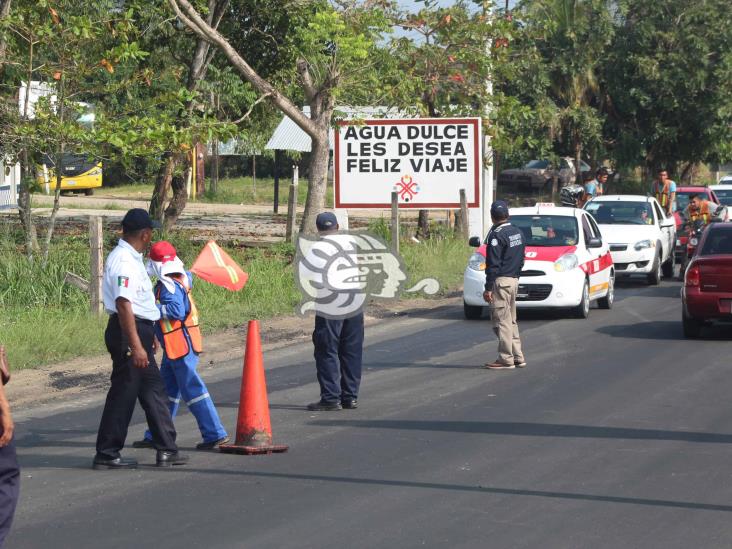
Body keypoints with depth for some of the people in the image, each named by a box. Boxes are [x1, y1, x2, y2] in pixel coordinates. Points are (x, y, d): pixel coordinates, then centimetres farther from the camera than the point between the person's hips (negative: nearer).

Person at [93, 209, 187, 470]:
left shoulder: (130, 257, 14)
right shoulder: (124, 261, -19)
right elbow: (123, 304, -26)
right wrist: (136, 346, -30)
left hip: (140, 330, 11)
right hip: (129, 332, -11)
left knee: (153, 389, 13)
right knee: (124, 393, -4)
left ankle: (166, 449, 18)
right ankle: (107, 454, 3)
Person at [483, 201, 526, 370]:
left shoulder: (496, 236, -15)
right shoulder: (518, 233, 12)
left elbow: (493, 265, -17)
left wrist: (488, 288, -15)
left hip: (501, 281, -9)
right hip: (514, 280, 9)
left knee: (502, 321, -5)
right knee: (511, 321, 15)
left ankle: (506, 359, -5)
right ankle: (518, 357, 17)